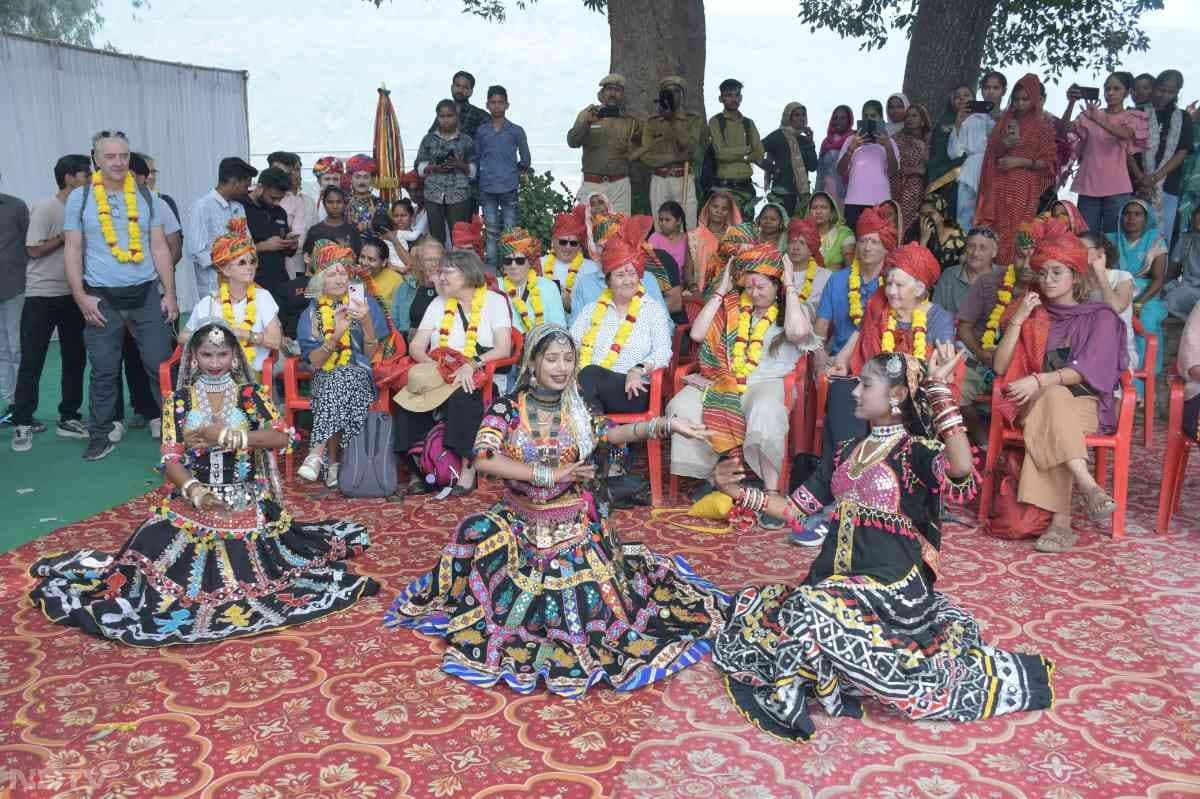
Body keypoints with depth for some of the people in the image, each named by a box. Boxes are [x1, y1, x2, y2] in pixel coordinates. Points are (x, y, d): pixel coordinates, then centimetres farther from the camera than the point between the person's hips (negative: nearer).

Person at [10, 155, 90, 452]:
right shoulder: (45, 209, -10)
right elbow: (34, 250, -14)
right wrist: (66, 236, -13)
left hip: (73, 295, 6)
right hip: (41, 296, -6)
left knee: (75, 359, 8)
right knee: (32, 363, 0)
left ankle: (68, 418, 19)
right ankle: (23, 424, 8)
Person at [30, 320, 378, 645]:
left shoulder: (252, 395, 5)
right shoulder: (179, 400, 6)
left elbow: (282, 438, -9)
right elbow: (170, 460, -2)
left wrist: (226, 436, -15)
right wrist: (196, 491, -22)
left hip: (246, 501, 0)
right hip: (193, 500, 1)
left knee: (253, 564, -19)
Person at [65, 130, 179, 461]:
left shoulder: (145, 196, 7)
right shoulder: (79, 197, 1)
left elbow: (160, 247, 7)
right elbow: (72, 251, 0)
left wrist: (169, 293, 2)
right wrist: (81, 298, -8)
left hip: (146, 294, 1)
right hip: (102, 298, -1)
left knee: (161, 365, 2)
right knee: (104, 372, 5)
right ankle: (99, 437, 15)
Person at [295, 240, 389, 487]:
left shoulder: (364, 302, 4)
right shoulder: (313, 311, 6)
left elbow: (371, 355, 1)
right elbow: (315, 361, -2)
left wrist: (367, 323, -16)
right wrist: (336, 334, -18)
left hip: (359, 374, 0)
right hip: (325, 377, 1)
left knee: (341, 378, -34)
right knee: (334, 381, -34)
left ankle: (317, 455, -35)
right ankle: (332, 462, -30)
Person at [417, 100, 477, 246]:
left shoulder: (466, 140, 6)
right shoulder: (429, 139, 10)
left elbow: (473, 170, 7)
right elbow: (420, 168, 10)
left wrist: (460, 165, -11)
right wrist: (434, 168, -8)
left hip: (459, 194, -1)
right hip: (433, 194, 2)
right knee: (436, 236, 1)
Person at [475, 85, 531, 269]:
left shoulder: (516, 131, 3)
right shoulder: (480, 131, 7)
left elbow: (525, 159, 10)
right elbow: (475, 157, 12)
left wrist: (517, 173, 8)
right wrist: (478, 177, 6)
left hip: (509, 187, -2)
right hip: (487, 187, 2)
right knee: (491, 230, 6)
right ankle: (491, 266, 11)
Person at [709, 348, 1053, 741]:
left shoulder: (918, 451, -6)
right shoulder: (846, 451, 15)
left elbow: (961, 474, -30)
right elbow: (796, 509, 17)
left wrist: (938, 388, -28)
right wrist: (738, 491, 5)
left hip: (891, 586, -7)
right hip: (836, 580, 7)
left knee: (812, 612, -32)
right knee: (750, 613, -9)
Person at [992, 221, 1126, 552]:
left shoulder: (1100, 317, 8)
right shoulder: (1031, 315, 16)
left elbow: (1089, 371, -8)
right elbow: (1000, 367, 4)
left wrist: (1040, 380, -22)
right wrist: (1018, 319, -5)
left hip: (1085, 404, -1)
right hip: (1035, 403, 2)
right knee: (1055, 396, -35)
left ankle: (1059, 520, -42)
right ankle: (1089, 487, -48)